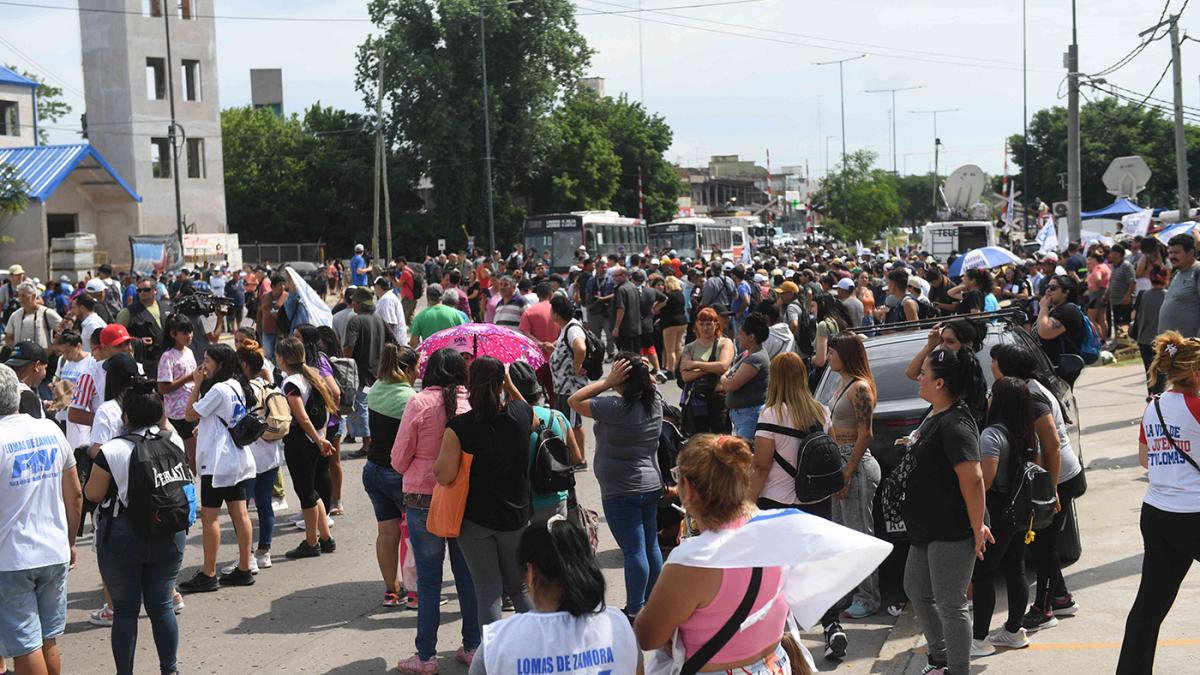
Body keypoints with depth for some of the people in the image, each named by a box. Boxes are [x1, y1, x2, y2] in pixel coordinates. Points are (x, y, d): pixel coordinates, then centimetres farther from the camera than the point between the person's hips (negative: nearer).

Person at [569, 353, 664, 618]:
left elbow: (574, 401, -14)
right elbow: (648, 386, 23)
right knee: (651, 546, 15)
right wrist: (643, 374, 1)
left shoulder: (615, 407, -22)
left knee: (634, 551, -5)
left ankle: (635, 612, 0)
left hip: (621, 492, -8)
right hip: (651, 485, 8)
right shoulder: (655, 402, -1)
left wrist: (607, 382, -15)